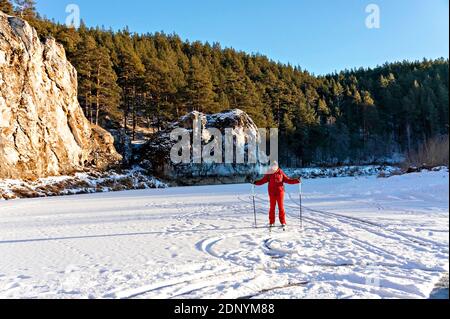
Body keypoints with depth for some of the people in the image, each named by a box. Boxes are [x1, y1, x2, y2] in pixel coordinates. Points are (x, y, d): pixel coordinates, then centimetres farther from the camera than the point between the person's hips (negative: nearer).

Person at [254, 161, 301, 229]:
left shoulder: (281, 173, 2)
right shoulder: (269, 174, 3)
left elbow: (287, 180, 4)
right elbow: (262, 181, 5)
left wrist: (296, 181, -4)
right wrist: (255, 182, -5)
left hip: (280, 192, -1)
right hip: (272, 193, 1)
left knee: (281, 207, 1)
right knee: (272, 207, 5)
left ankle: (283, 222, 9)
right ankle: (272, 222, 13)